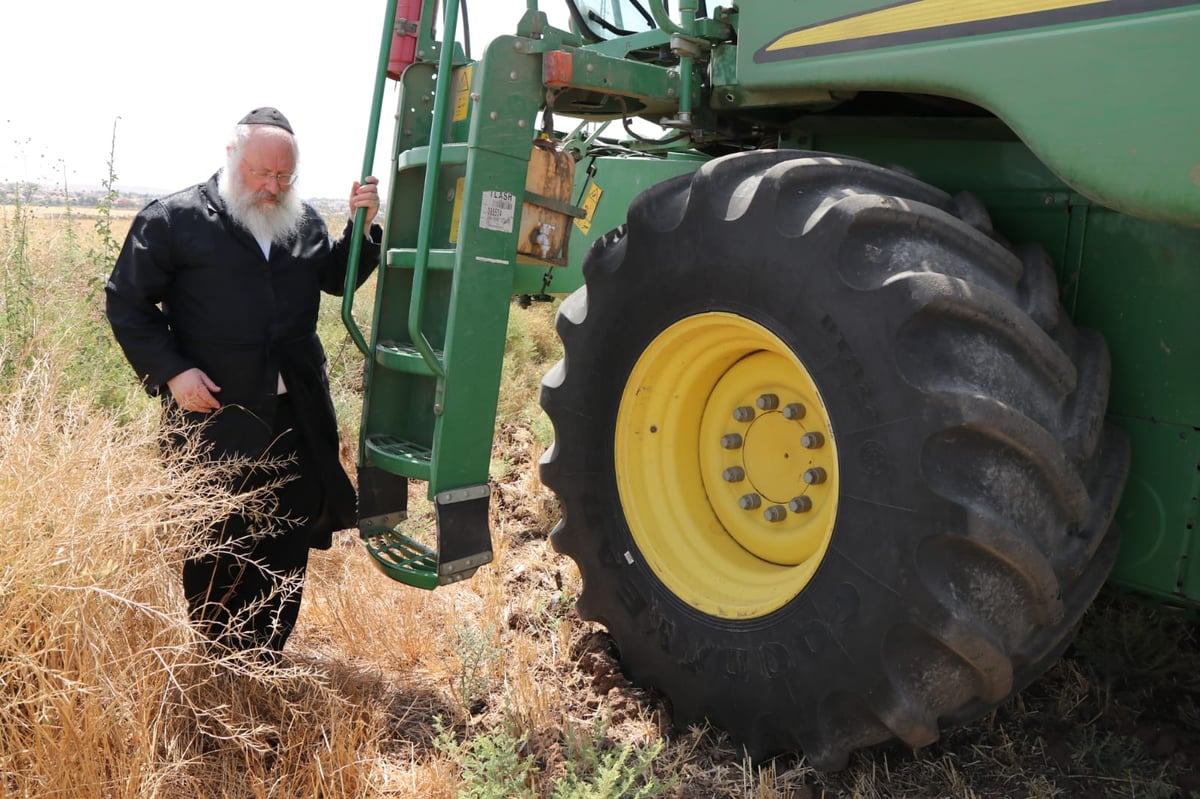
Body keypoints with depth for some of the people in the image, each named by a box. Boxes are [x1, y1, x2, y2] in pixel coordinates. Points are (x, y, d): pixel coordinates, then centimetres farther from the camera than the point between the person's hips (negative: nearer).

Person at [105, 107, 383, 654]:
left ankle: (266, 658, 30)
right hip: (213, 413, -5)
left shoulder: (304, 222, 10)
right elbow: (126, 302, -4)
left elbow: (339, 279, 16)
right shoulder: (174, 219, -5)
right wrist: (171, 371, -14)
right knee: (214, 546, 8)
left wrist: (363, 226, 0)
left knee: (291, 537, 12)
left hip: (296, 416, 5)